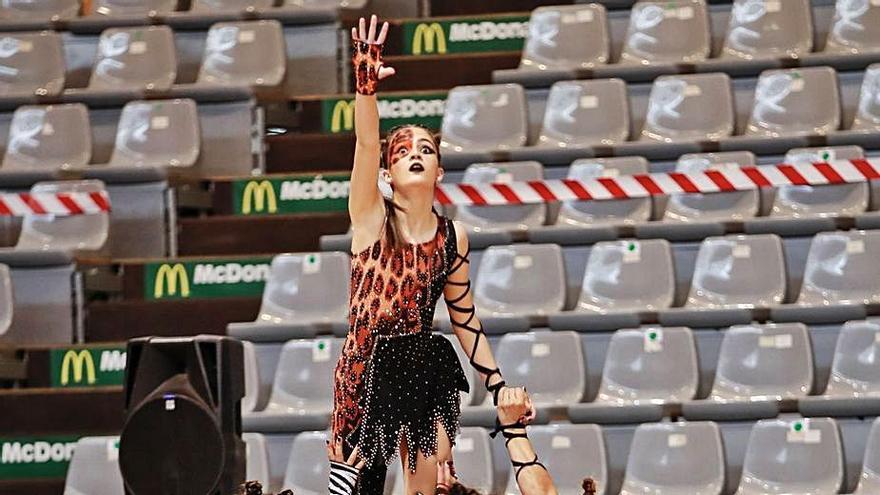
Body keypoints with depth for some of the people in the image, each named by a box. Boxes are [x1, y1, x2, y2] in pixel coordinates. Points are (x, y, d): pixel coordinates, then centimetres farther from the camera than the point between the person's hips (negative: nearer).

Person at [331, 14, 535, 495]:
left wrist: (498, 384, 13)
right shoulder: (371, 218, -3)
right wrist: (366, 84, -36)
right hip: (370, 365, -3)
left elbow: (464, 316, 14)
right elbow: (366, 144, -20)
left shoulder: (452, 236, 6)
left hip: (427, 367, 3)